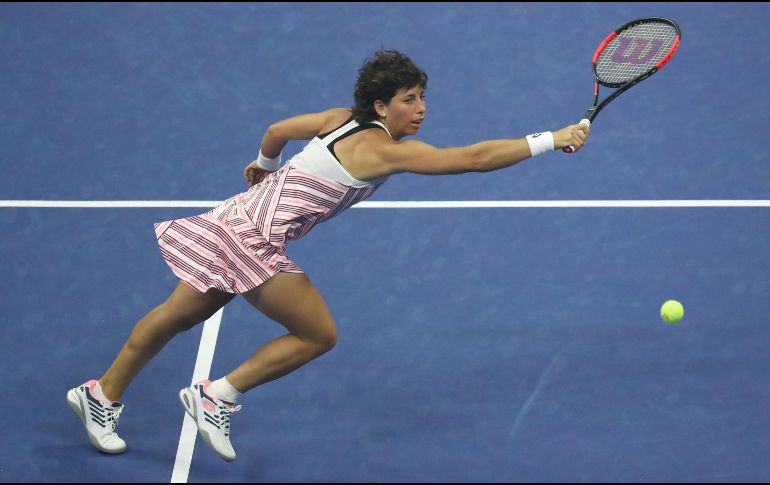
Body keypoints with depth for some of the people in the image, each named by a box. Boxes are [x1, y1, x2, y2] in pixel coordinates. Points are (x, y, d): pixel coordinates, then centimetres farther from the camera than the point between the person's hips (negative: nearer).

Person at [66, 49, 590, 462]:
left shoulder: (344, 119, 4)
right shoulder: (386, 150, -19)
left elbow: (277, 130, 17)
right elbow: (476, 157, -22)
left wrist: (265, 165, 38)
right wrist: (552, 139, -19)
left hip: (245, 218, 9)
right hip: (254, 236, -9)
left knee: (178, 317, 19)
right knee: (319, 334, -2)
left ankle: (101, 395, 33)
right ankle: (217, 395, 5)